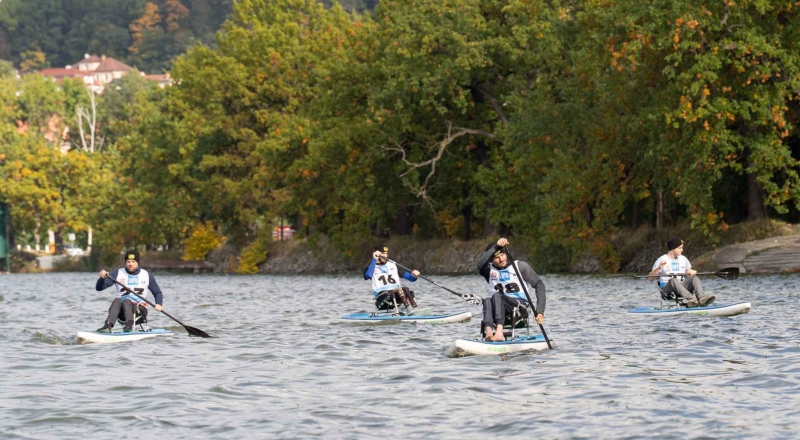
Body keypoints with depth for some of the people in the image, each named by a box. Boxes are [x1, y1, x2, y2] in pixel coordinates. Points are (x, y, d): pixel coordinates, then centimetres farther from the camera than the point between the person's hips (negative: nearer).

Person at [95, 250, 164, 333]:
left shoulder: (146, 275, 10)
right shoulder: (118, 273, 7)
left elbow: (157, 292, 19)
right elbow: (99, 288, 1)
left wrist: (159, 304, -2)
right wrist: (102, 278, -21)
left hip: (139, 308, -1)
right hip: (122, 312, 1)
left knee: (126, 301, -33)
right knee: (116, 301, -33)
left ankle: (129, 324, -58)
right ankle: (108, 326, -56)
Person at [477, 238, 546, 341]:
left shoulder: (520, 266, 6)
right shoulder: (490, 270, 11)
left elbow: (538, 284, 3)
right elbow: (480, 264, -13)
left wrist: (540, 311, -8)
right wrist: (495, 246, -22)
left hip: (520, 305, -2)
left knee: (496, 296, -32)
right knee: (487, 301, -32)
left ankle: (499, 332, -53)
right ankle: (489, 332, -57)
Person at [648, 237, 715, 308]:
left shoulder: (683, 259, 17)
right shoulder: (662, 260, -1)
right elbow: (650, 277, -7)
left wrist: (691, 272, -4)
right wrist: (658, 268, -26)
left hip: (682, 286, 5)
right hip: (667, 288, -5)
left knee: (695, 278, -19)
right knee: (674, 280, -36)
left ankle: (702, 298, -47)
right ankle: (692, 299, -58)